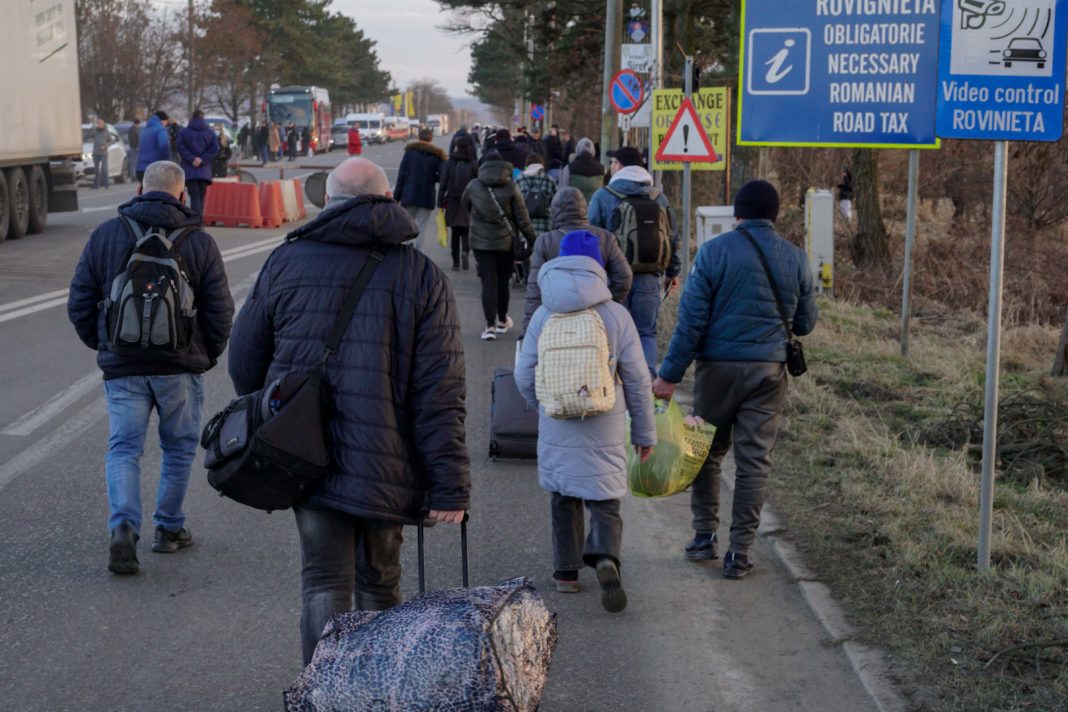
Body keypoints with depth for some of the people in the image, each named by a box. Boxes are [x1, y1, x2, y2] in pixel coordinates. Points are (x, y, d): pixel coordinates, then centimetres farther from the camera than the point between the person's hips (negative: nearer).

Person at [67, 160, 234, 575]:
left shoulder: (105, 236, 1)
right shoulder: (199, 243, -2)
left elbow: (80, 304, 3)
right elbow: (220, 312, -2)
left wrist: (102, 345, 18)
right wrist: (208, 354, 14)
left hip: (122, 367, 1)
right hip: (181, 367, 0)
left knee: (123, 448, 4)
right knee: (179, 448, 15)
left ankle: (124, 526, -16)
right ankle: (169, 528, 21)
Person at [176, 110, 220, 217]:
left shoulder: (184, 132, 3)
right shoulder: (210, 133, 7)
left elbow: (181, 148, -7)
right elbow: (214, 149, -2)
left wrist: (192, 159, -8)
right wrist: (202, 160, -4)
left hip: (190, 170, -2)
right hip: (204, 171, 2)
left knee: (194, 196, -7)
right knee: (201, 196, 11)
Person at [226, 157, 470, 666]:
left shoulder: (286, 263, 4)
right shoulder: (422, 276, -2)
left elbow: (245, 364, 10)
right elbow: (439, 394, -9)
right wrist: (451, 485, -8)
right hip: (385, 466, 0)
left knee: (323, 582, 4)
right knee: (379, 582, 16)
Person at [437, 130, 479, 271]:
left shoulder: (449, 163, 0)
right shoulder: (473, 164, -1)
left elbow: (443, 185, -1)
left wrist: (440, 204, 3)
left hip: (452, 201, 0)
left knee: (455, 232, 8)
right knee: (465, 231, 7)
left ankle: (456, 262, 7)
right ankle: (465, 251, -22)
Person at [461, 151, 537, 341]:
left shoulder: (473, 186, -4)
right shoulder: (511, 188, -8)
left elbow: (465, 205, 17)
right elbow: (522, 219, -7)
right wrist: (534, 240, 1)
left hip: (481, 241, 0)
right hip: (506, 241, 0)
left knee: (488, 282, -2)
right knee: (503, 281, 15)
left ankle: (490, 326, -12)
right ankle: (502, 321, 31)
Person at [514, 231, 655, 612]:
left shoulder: (543, 315, -2)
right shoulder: (616, 315, -6)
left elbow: (524, 376, 1)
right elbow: (637, 379, -4)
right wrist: (645, 432, 6)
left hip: (557, 428, 1)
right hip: (605, 430, -1)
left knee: (564, 499, 19)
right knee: (605, 503, 4)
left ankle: (566, 571, 24)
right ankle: (606, 559, -22)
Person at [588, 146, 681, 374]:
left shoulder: (603, 196, -4)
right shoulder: (658, 197, 8)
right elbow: (673, 237, 12)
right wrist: (673, 271, 22)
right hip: (648, 277, 3)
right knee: (646, 332, 9)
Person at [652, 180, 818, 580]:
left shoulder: (714, 251, -6)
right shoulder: (796, 259, 3)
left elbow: (691, 319, -9)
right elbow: (806, 324, 10)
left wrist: (670, 374, -6)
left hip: (718, 367, -1)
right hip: (769, 371, 2)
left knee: (708, 452, 15)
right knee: (755, 461, 5)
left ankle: (704, 535, 19)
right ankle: (740, 553, 6)